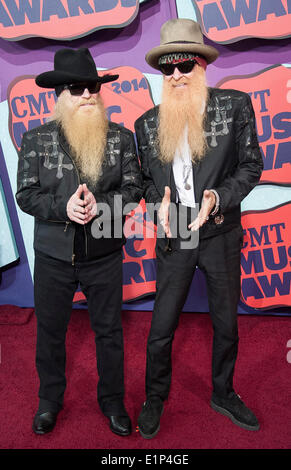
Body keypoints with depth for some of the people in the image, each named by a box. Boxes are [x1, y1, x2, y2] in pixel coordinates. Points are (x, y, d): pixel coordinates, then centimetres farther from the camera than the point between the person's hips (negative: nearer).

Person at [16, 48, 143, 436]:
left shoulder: (121, 137, 0)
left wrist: (98, 204, -21)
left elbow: (133, 189, -4)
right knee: (50, 331, 15)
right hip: (54, 254, 0)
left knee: (109, 330, 13)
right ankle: (49, 401, 39)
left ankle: (112, 401, 36)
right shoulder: (36, 139, -1)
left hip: (104, 255, 0)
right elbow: (26, 195, -5)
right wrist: (64, 207, -22)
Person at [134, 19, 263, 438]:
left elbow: (251, 166, -3)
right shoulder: (148, 123, 3)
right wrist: (160, 205, -10)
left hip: (221, 235, 0)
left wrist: (218, 198, -19)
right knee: (161, 329, 8)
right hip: (174, 239, 1)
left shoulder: (235, 105, -3)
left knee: (226, 323, 17)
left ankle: (223, 394, 42)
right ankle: (155, 400, 34)